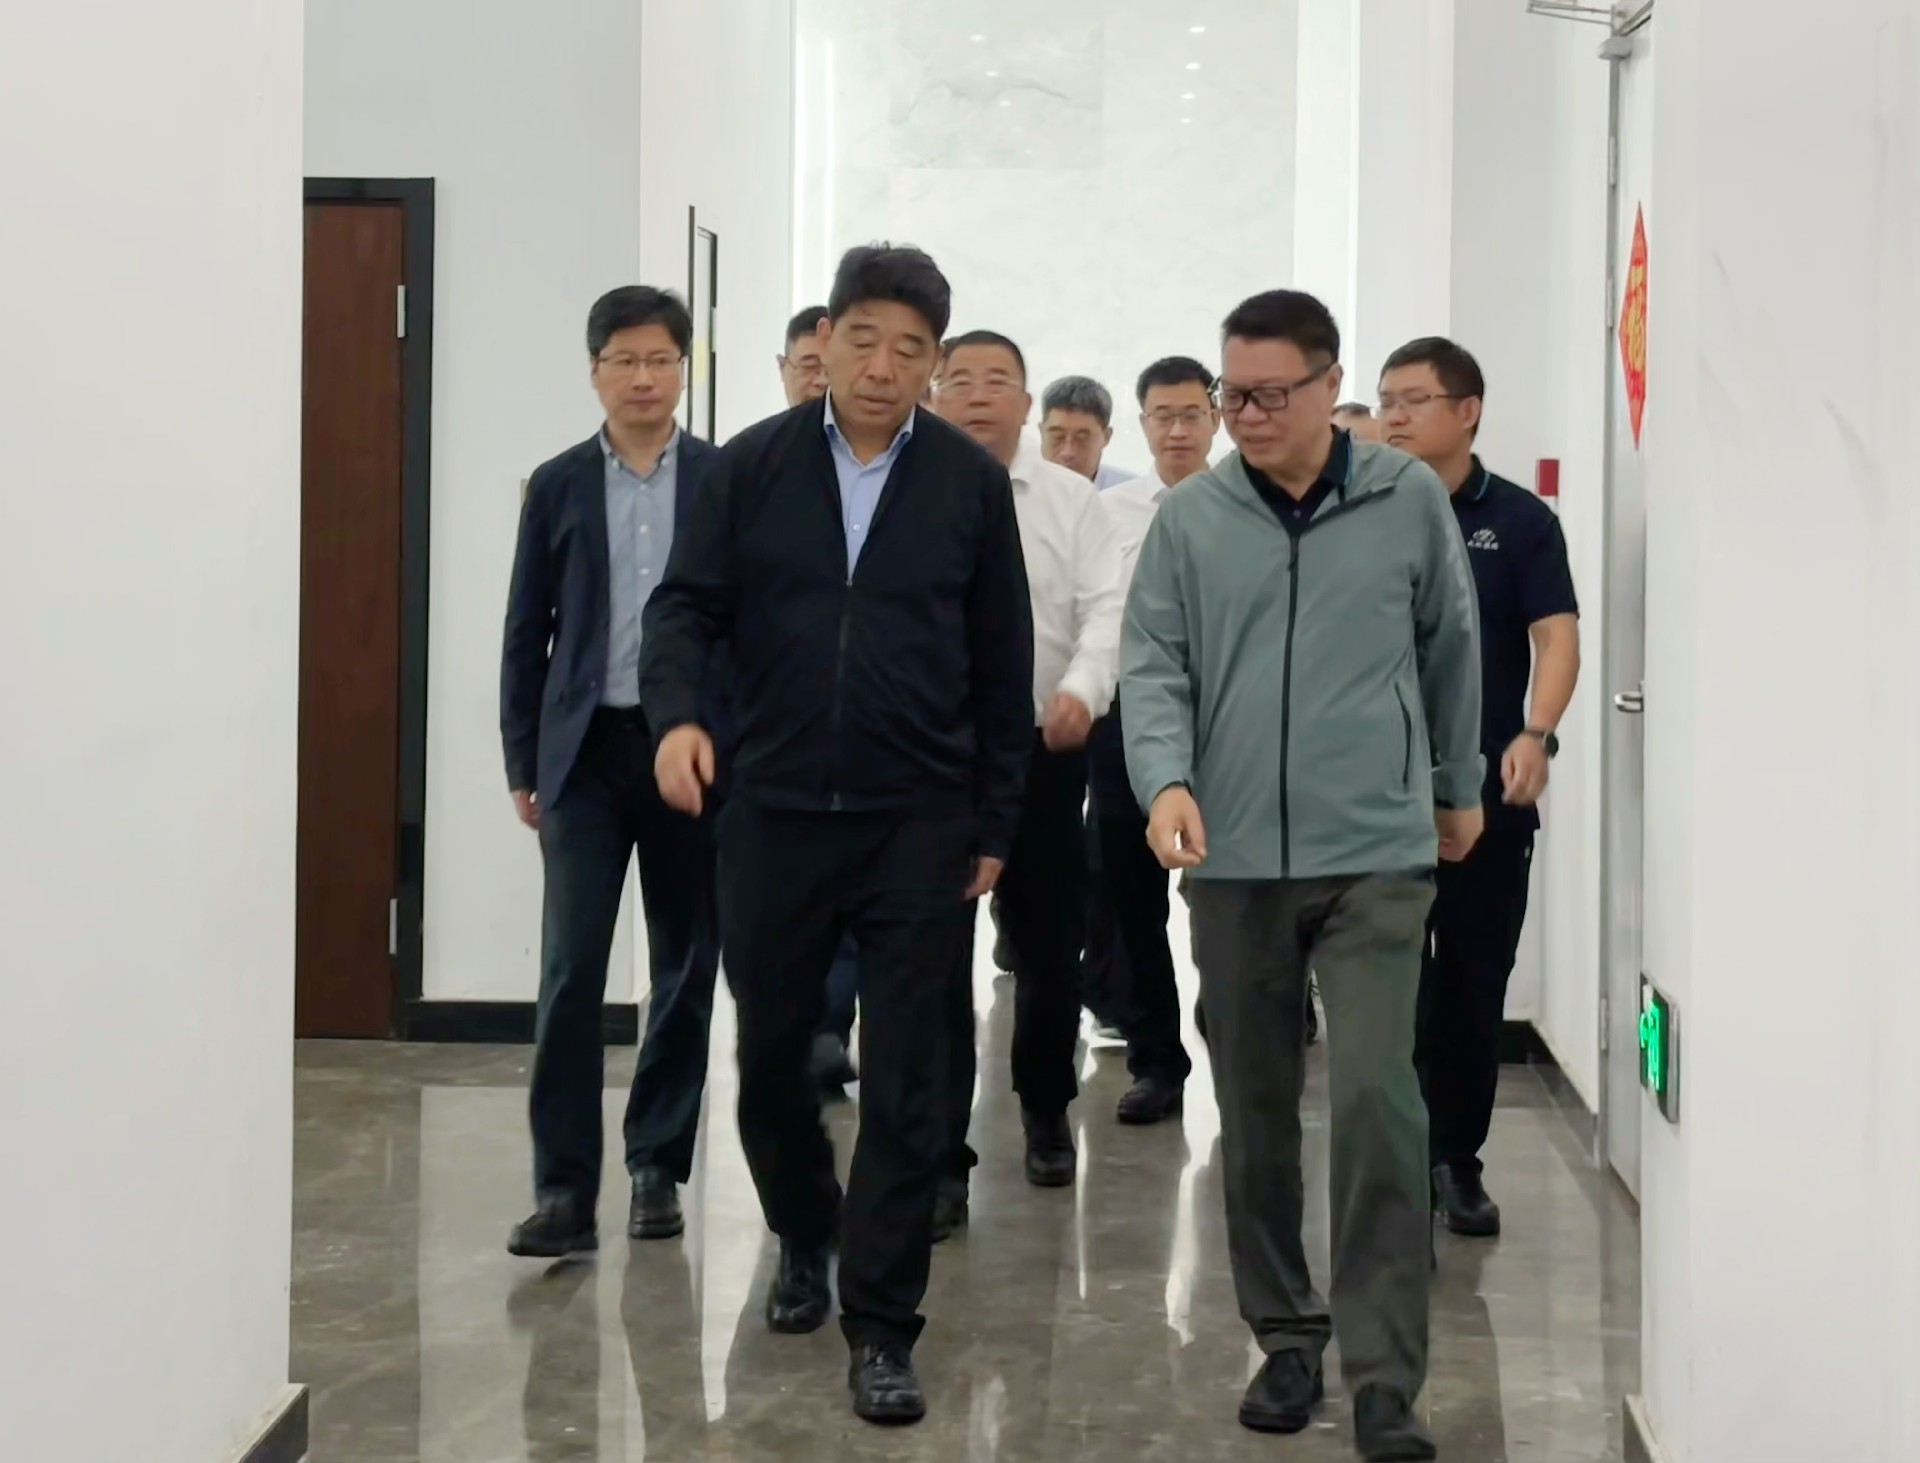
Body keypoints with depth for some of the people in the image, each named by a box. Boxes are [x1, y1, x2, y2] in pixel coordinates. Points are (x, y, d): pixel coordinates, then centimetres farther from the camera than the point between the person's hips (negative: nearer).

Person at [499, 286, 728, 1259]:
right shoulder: (558, 485, 6)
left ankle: (657, 1167, 21)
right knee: (571, 972, -7)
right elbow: (527, 632, 7)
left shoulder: (728, 481, 2)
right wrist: (521, 765, 3)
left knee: (685, 969, 8)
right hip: (585, 752, 0)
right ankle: (564, 1191, -5)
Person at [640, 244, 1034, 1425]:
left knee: (905, 1081, 0)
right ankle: (804, 1240, 40)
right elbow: (689, 605, 0)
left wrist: (996, 822, 3)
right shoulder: (755, 465, 2)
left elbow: (1003, 664, 4)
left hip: (920, 823, -1)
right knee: (771, 1052, 13)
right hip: (775, 811, 1)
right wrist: (680, 714, -20)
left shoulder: (973, 483, 0)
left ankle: (882, 1330, 8)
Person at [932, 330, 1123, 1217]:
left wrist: (1083, 689, -22)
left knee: (1048, 943, 11)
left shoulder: (1071, 500, 4)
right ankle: (942, 1156, 4)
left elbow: (1107, 607, -4)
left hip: (1042, 748, 1)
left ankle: (1046, 1111, 34)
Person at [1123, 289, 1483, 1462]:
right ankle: (1288, 1337, 26)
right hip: (1235, 859, 2)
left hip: (1376, 854, -2)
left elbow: (1451, 648, 13)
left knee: (1377, 1100, -13)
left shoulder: (1410, 499, 2)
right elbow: (1153, 664, 0)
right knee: (1256, 1114, 10)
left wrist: (1459, 786, 20)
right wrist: (1166, 777, -18)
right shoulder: (1189, 518, 3)